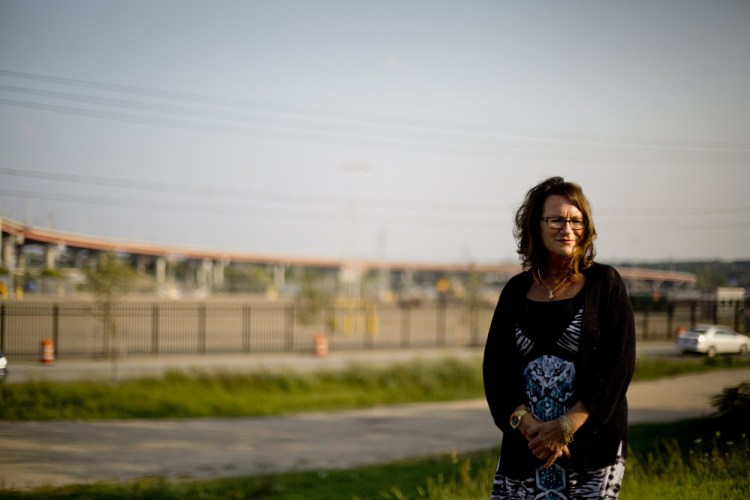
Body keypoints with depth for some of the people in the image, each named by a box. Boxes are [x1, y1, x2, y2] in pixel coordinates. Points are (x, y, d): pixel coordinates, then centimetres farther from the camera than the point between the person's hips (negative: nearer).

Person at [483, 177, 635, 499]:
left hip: (592, 446, -2)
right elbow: (495, 367, 3)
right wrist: (527, 425, -13)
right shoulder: (516, 290, 9)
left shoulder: (605, 284, 1)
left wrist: (566, 428, -14)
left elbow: (618, 366, -7)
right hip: (524, 448, 3)